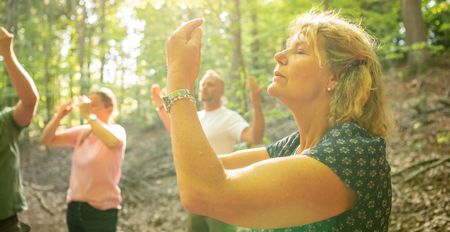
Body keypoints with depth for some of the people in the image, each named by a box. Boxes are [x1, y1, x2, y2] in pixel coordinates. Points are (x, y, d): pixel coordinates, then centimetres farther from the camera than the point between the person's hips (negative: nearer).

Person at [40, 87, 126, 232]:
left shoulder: (117, 130, -9)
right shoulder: (81, 132, 6)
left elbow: (113, 142, -34)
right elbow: (46, 140, 5)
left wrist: (89, 115, -29)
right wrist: (59, 116, -10)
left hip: (101, 210, -5)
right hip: (74, 207, 6)